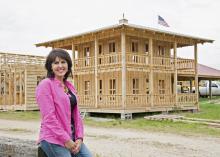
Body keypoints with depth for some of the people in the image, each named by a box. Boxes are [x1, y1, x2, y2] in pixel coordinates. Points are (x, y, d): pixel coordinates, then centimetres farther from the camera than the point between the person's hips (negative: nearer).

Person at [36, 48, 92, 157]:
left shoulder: (70, 86, 14)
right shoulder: (46, 84, -7)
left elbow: (76, 114, 12)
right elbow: (49, 117, -14)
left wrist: (79, 138, 0)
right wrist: (66, 140, -15)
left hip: (72, 138, 7)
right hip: (53, 139, -6)